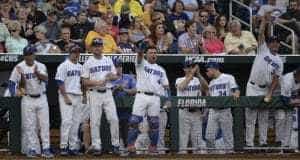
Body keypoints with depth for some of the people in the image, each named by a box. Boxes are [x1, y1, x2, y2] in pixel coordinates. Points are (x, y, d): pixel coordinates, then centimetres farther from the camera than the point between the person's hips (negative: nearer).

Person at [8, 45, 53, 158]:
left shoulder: (41, 66, 2)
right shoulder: (20, 67, -2)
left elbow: (45, 78, -16)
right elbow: (22, 85, -4)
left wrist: (37, 72, -34)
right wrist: (22, 76, -23)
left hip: (41, 99, 1)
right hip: (28, 99, -1)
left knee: (44, 124, -1)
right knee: (29, 125, -1)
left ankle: (46, 149, 2)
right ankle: (32, 149, 5)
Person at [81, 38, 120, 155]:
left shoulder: (108, 61, 12)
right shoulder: (88, 63, 2)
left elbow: (115, 76, 15)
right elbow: (85, 82, -2)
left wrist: (111, 77, -8)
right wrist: (97, 82, -17)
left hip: (107, 93, 3)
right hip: (94, 94, -3)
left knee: (113, 118, -4)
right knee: (95, 121, -2)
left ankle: (115, 145, 5)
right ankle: (96, 146, 2)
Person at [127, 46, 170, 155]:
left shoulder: (160, 70, 19)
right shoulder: (142, 64, 9)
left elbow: (166, 85, 15)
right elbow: (139, 56, -14)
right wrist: (142, 47, -35)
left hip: (155, 98, 3)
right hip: (141, 96, -3)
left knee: (154, 123, 2)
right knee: (134, 121, -11)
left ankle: (153, 147, 11)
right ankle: (131, 145, -8)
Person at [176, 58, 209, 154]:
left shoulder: (198, 80, 10)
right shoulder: (180, 80, 5)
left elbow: (206, 87, -9)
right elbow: (181, 86, -19)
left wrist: (198, 74, -17)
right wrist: (191, 74, -21)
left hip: (196, 112, 2)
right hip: (184, 112, -2)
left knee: (197, 135, 4)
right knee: (183, 135, -4)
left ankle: (200, 152, 6)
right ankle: (182, 152, -2)